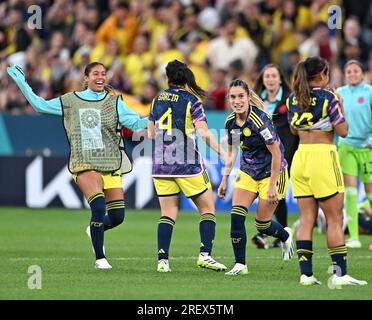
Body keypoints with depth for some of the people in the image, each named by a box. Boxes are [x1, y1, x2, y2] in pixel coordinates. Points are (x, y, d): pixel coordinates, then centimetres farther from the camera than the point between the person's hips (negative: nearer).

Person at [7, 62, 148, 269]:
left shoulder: (114, 102, 6)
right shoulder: (70, 101, 7)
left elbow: (134, 123, -2)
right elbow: (40, 105, 17)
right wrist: (21, 82, 16)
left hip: (111, 166, 2)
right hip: (84, 165, -2)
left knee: (117, 216, -3)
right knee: (99, 207, -23)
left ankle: (95, 230, 34)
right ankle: (100, 258, -9)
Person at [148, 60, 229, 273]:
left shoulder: (158, 99, 8)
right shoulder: (191, 100, -6)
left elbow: (151, 133, 16)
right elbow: (204, 133, -15)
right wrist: (224, 153, -13)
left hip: (161, 165, 5)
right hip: (187, 164, -5)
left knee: (168, 213, 8)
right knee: (208, 208, 7)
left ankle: (163, 259, -3)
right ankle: (205, 254, -6)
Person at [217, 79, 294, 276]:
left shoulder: (259, 120, -25)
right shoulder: (231, 122, -3)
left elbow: (276, 153, -21)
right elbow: (232, 152, 14)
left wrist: (272, 186, -21)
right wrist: (225, 179, 12)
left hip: (271, 172, -6)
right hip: (248, 171, 6)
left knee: (262, 225, -1)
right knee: (236, 216, -11)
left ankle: (286, 237, 33)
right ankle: (240, 265, -2)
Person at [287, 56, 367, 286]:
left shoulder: (293, 99, 8)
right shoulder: (327, 97, -9)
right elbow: (343, 131, -7)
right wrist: (340, 108, 6)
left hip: (300, 157, 6)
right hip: (323, 156, -6)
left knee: (307, 219, 7)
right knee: (335, 219, -1)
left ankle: (306, 273, 2)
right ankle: (340, 273, -3)